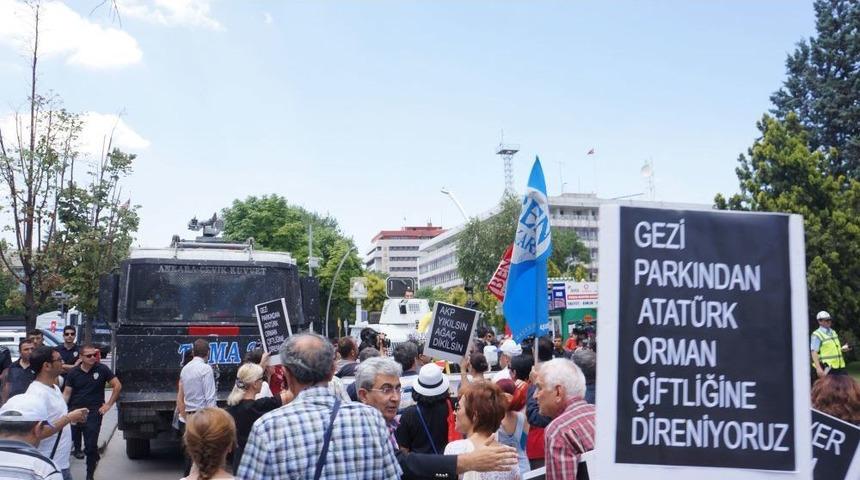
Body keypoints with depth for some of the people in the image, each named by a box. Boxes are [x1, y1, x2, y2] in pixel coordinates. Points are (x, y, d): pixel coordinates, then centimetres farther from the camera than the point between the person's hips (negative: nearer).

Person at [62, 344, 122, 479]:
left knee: (91, 446, 0)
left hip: (94, 412, -2)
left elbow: (117, 386, 1)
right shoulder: (73, 373, 3)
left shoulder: (102, 369, -2)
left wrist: (109, 404, -1)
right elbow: (66, 393, 3)